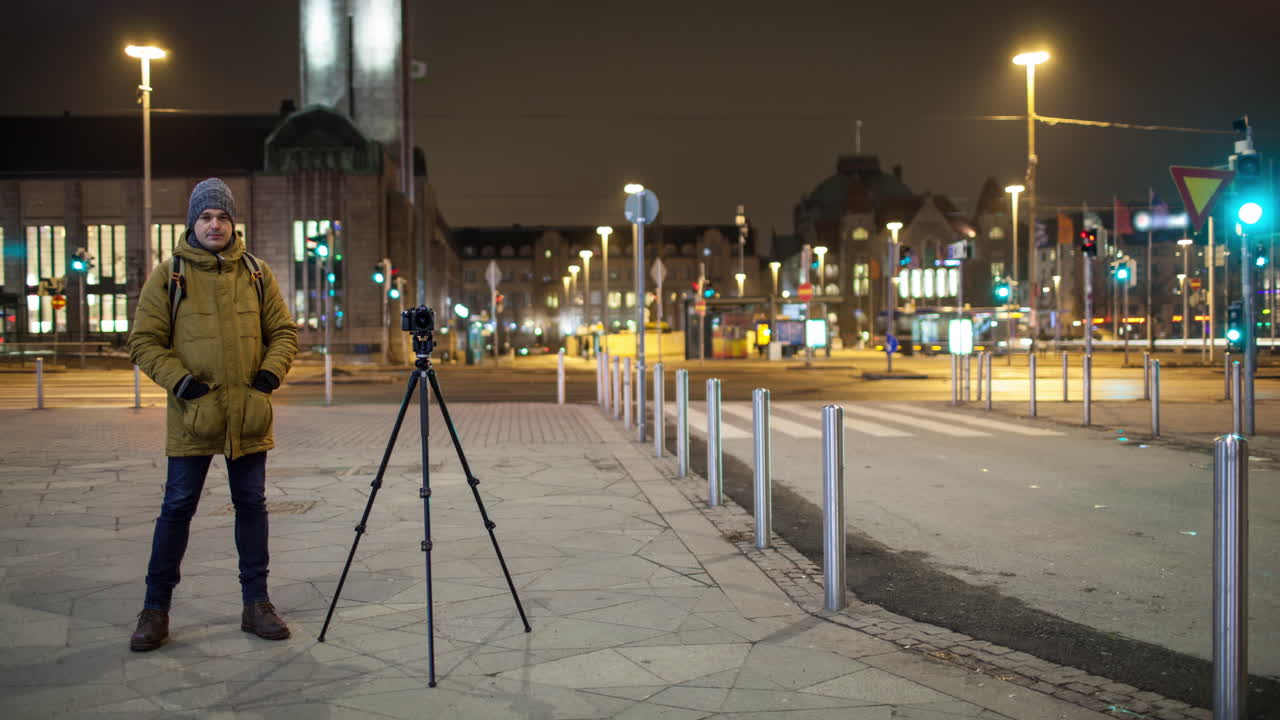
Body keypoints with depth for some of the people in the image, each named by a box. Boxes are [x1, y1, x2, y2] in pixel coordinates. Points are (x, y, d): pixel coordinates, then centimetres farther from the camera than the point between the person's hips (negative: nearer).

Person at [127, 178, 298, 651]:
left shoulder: (256, 273, 8)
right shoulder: (169, 274, 0)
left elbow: (283, 330, 11)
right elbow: (144, 341, -1)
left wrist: (272, 370, -5)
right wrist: (179, 380, -13)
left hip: (249, 414, 3)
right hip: (193, 415, -2)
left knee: (251, 505, 9)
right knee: (177, 508, 3)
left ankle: (256, 603, 20)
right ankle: (155, 610, 15)